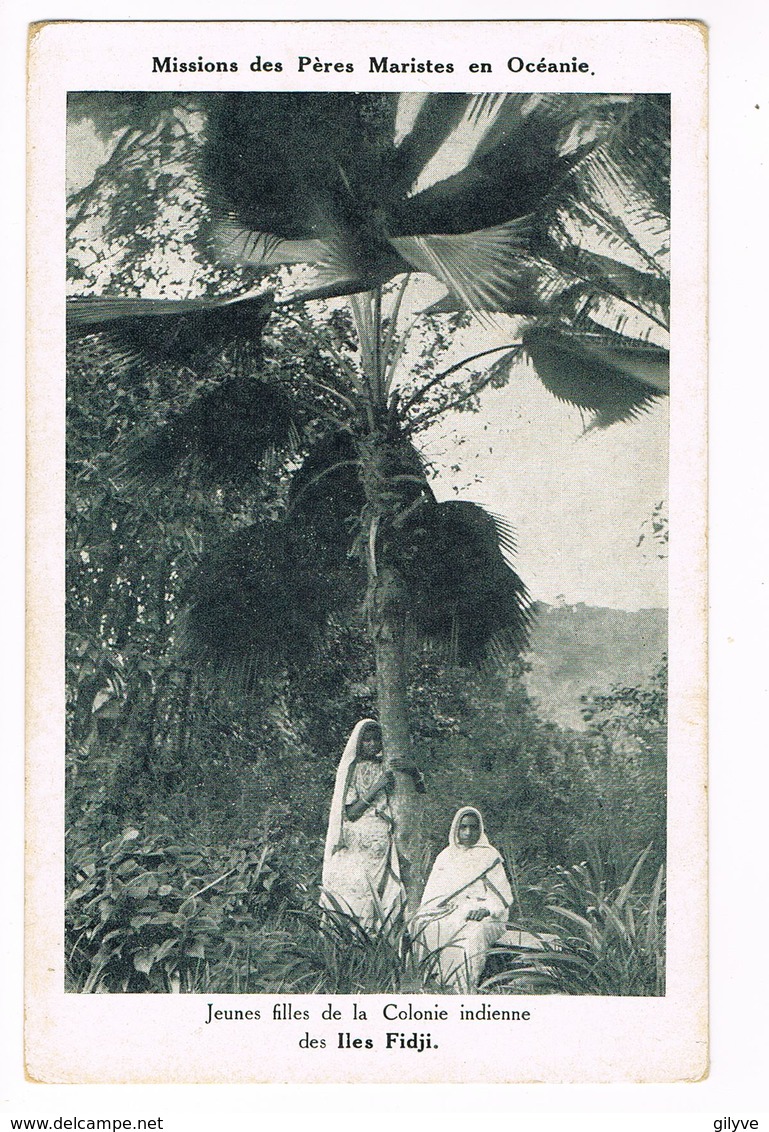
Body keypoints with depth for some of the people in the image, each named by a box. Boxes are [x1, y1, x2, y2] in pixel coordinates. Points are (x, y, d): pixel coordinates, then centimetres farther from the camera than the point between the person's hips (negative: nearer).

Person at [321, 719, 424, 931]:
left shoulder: (384, 766, 14)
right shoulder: (351, 769, 5)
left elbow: (421, 789, 11)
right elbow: (351, 813, -4)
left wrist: (413, 771, -9)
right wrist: (376, 788, -11)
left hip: (383, 841, 3)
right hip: (357, 844, -3)